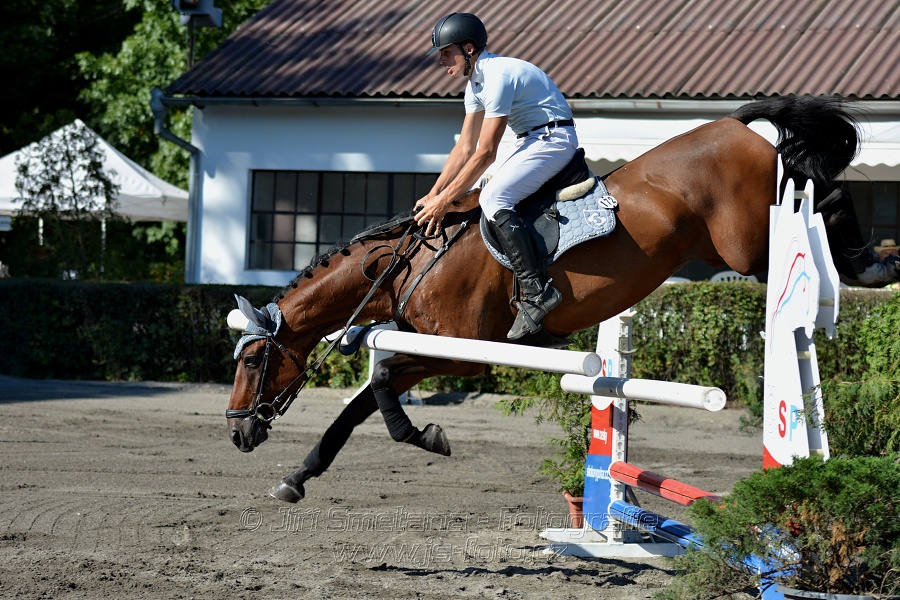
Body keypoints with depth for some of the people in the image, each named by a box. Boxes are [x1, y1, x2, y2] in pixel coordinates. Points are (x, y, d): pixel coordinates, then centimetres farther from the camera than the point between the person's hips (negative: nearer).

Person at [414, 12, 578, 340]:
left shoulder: (498, 76, -22)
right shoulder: (475, 83, 10)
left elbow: (485, 154, -22)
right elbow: (465, 148, 14)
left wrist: (446, 200, -18)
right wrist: (433, 195, 8)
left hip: (554, 139, -11)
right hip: (531, 142, 11)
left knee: (493, 199, -23)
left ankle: (537, 291, -29)